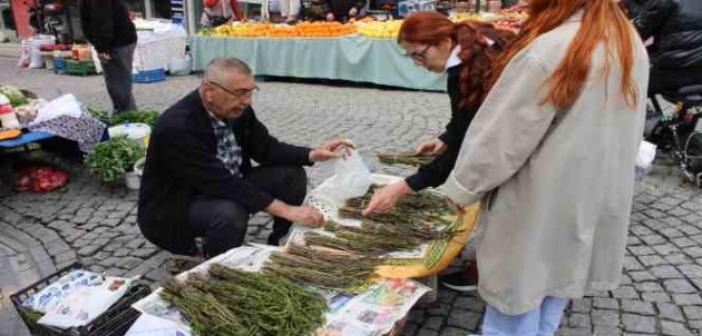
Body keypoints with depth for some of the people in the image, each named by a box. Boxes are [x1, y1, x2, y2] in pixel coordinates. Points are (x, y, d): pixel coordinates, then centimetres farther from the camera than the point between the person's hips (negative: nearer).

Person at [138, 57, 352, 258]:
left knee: (292, 175, -7)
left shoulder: (237, 109, -9)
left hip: (226, 188, 7)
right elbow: (222, 184, -34)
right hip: (172, 209, -7)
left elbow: (265, 148, 1)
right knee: (230, 214, -38)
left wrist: (312, 155, -16)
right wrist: (286, 210, -35)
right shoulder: (177, 127, -31)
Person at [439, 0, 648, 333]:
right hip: (594, 202, 7)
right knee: (548, 308, 22)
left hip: (539, 207, -7)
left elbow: (500, 135, -19)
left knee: (515, 302, 10)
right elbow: (620, 131, 11)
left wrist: (461, 186, -5)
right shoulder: (631, 44, 2)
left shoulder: (547, 53, -24)